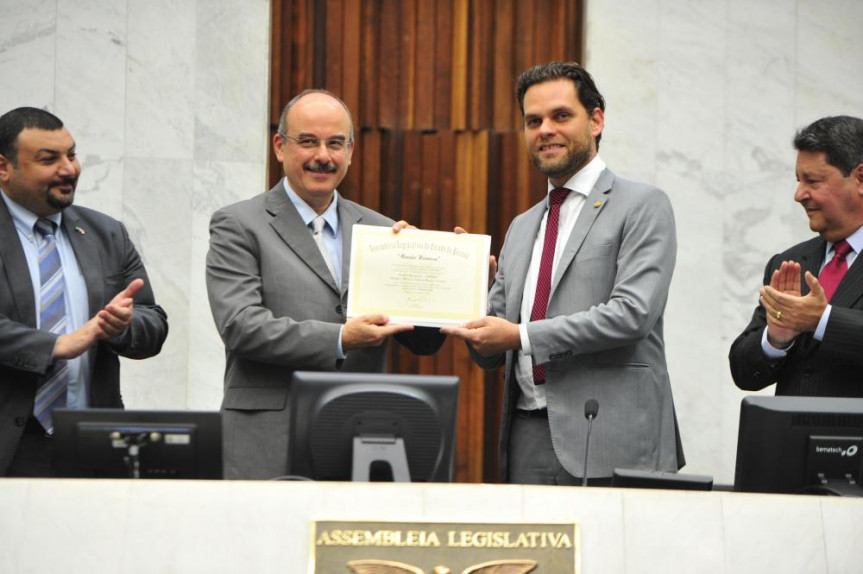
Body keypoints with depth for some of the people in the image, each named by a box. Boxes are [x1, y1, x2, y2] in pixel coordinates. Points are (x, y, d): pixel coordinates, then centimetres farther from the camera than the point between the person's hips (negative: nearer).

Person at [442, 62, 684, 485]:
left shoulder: (641, 207, 0)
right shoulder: (521, 229, 22)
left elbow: (633, 312, -14)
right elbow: (492, 353, 21)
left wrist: (522, 336, -14)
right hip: (527, 439, 6)